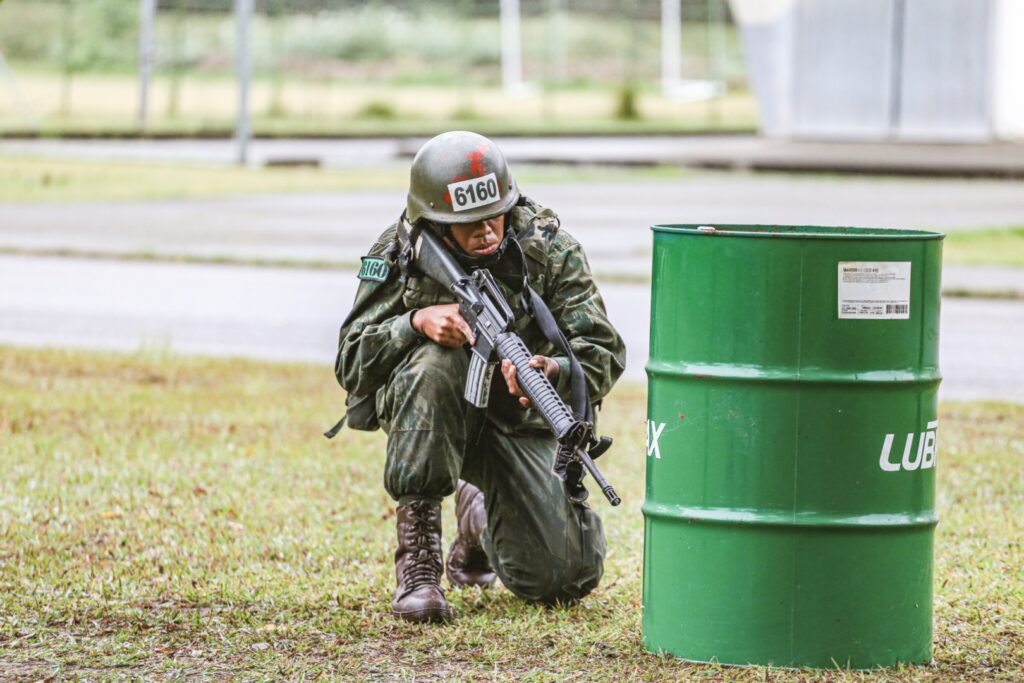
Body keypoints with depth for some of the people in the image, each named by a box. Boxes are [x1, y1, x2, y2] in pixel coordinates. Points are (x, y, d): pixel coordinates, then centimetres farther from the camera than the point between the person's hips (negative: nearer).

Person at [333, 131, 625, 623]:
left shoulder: (547, 248, -16)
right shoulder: (400, 251, -14)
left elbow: (605, 355, -19)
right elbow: (350, 363, -15)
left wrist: (554, 372, -43)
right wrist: (416, 321, -34)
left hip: (517, 419, 1)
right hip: (429, 415, -1)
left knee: (564, 577, -15)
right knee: (434, 360, -37)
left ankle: (480, 515, 23)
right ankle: (417, 552, -28)